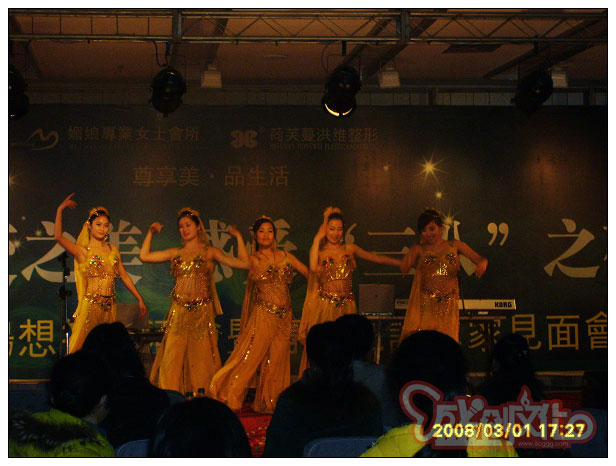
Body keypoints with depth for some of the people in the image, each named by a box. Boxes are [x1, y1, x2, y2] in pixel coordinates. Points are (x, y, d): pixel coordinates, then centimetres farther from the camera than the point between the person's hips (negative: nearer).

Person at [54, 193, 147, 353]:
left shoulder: (113, 249, 13)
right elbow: (58, 236, -17)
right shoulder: (82, 251, -2)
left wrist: (140, 299, 17)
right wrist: (60, 210, -12)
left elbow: (124, 276, 17)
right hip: (90, 306, -5)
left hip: (109, 307, 5)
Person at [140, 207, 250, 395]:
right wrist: (151, 233, 19)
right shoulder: (176, 253, 14)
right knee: (172, 356, -3)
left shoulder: (210, 252, 6)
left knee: (200, 356, -2)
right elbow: (144, 256, 17)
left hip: (202, 311, -2)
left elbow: (243, 263, -2)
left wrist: (238, 237, -1)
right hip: (179, 312, 2)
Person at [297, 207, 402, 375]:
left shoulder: (349, 249, 12)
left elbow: (377, 258, 18)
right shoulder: (319, 250, 6)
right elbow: (313, 267, -16)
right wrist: (318, 238, -9)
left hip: (346, 306, 2)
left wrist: (403, 263, 17)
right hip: (324, 306, -2)